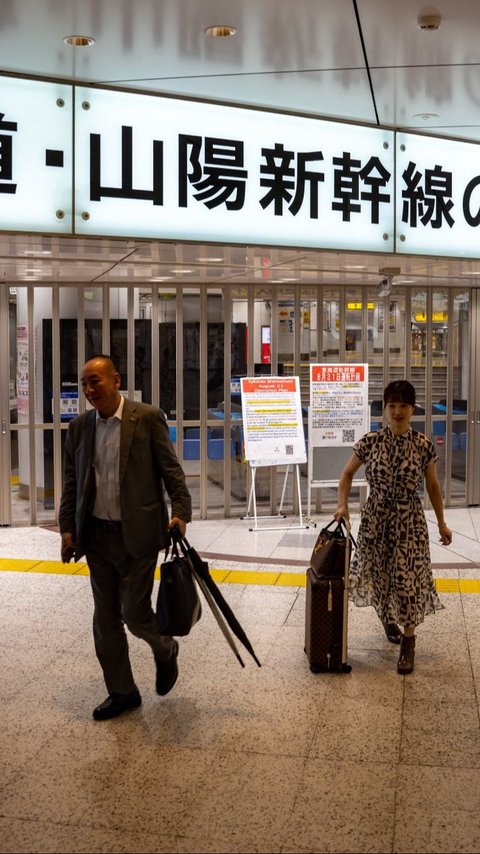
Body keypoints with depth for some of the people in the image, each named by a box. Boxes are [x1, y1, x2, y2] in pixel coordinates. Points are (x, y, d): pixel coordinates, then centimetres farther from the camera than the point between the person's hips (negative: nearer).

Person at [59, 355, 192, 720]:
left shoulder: (148, 417, -7)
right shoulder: (80, 426, 7)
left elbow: (171, 469, -7)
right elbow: (71, 482, 11)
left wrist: (181, 511, -17)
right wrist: (67, 528, 7)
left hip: (137, 534, -5)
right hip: (96, 535, 5)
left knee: (135, 613, -2)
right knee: (105, 619, 10)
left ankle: (165, 651, 32)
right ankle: (121, 692, 25)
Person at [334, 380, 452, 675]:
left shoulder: (424, 446, -7)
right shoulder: (370, 442, -6)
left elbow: (433, 486, 5)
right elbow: (348, 474, 8)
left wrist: (442, 523, 9)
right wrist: (343, 505, -4)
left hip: (410, 521, -1)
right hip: (376, 518, 1)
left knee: (408, 579, -4)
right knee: (379, 575, 12)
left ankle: (408, 643, 11)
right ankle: (388, 620, 43)